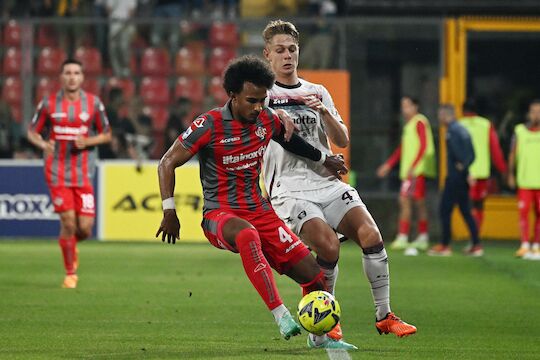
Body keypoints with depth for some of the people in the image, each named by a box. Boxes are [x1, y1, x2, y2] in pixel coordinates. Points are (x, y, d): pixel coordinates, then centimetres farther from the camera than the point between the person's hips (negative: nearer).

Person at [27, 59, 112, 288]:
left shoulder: (93, 103, 2)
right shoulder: (49, 103, 1)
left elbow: (106, 135, 9)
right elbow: (32, 132, 8)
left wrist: (87, 141, -12)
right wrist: (43, 144, -15)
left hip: (84, 175, 1)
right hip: (57, 173, -1)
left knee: (85, 228, -4)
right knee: (68, 223, -10)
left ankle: (72, 245, 32)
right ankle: (70, 273, 6)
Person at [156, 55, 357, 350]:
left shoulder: (267, 120, 2)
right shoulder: (210, 126, -14)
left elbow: (288, 138, 28)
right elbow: (167, 163, -7)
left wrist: (322, 158, 35)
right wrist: (169, 212, -13)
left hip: (259, 211, 6)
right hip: (219, 215, -6)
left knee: (313, 274, -3)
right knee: (247, 235, -43)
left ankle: (319, 336, 25)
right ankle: (280, 315, -43)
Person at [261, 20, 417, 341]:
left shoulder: (317, 92, 18)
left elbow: (343, 141, 10)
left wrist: (323, 111, -8)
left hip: (328, 184, 4)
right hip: (291, 190, -4)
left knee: (371, 234, -18)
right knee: (328, 245, -26)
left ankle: (385, 315, -7)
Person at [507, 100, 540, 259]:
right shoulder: (519, 131, 2)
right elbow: (512, 154, 10)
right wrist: (511, 175, 10)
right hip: (524, 181, 0)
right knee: (523, 212, -9)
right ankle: (525, 246, -10)